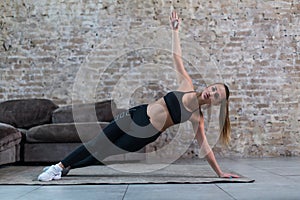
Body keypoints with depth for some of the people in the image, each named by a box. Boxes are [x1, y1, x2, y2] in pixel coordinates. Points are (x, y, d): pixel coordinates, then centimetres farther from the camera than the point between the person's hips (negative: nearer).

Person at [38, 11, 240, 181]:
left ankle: (65, 168, 17)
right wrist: (175, 30, -1)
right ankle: (59, 165, 15)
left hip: (146, 134, -2)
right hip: (138, 114, 2)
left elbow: (205, 147, -2)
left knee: (107, 154, 0)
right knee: (97, 144, 1)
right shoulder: (187, 85, -1)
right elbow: (177, 58, 2)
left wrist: (220, 172, -3)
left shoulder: (197, 117, -6)